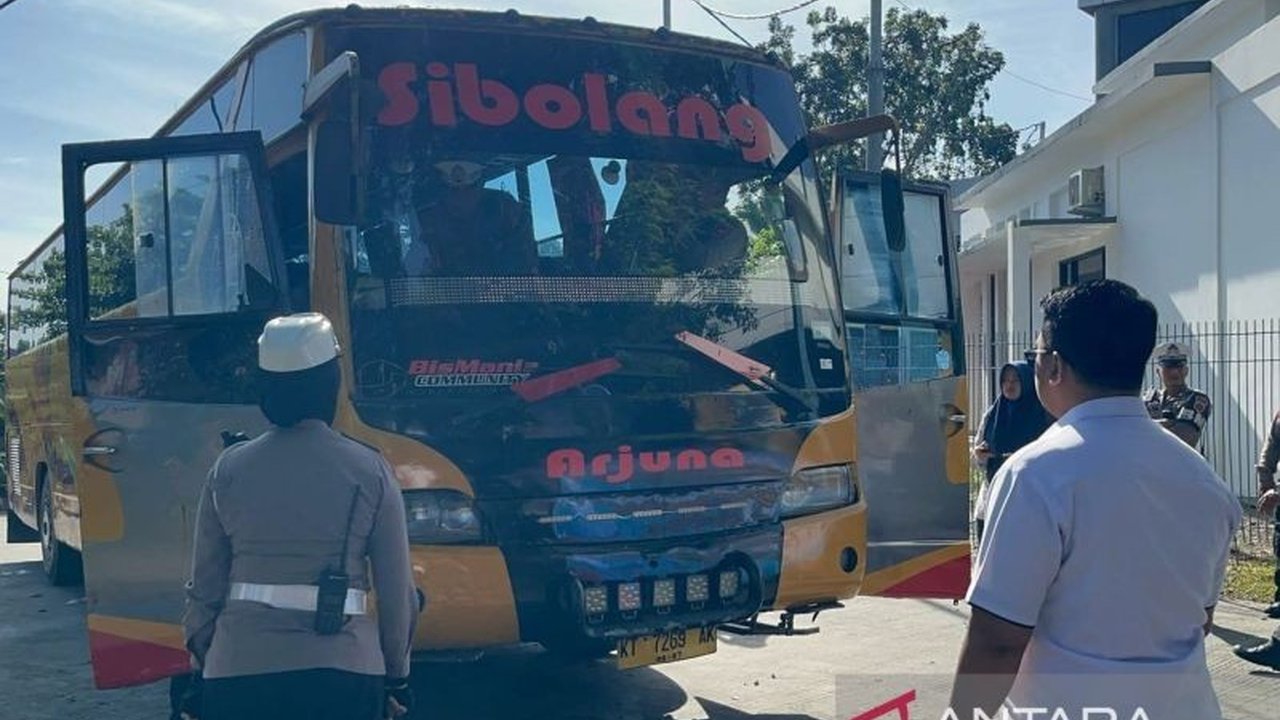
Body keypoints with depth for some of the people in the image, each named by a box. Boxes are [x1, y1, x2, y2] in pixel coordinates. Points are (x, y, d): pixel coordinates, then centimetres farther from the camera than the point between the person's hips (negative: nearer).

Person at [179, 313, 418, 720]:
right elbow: (396, 593, 0)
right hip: (344, 675, -1)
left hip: (240, 672, 1)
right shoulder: (369, 472, -4)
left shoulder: (228, 470, 0)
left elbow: (204, 589, 5)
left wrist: (201, 672, 17)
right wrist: (396, 678, 13)